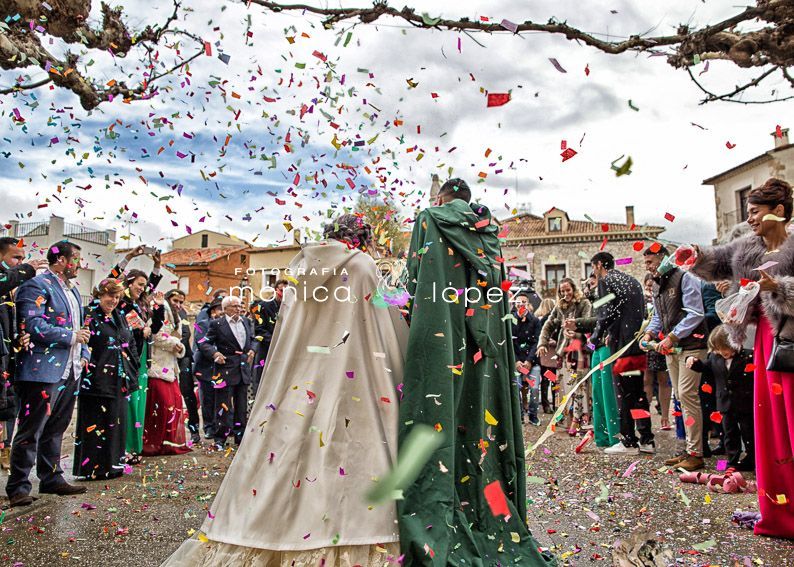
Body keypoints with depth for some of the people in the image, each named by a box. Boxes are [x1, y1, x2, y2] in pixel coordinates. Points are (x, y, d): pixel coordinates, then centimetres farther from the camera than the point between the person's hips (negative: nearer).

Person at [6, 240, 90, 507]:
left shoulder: (72, 290, 18)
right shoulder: (36, 286, -10)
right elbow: (33, 325, -21)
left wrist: (83, 354, 13)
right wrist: (71, 336, -17)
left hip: (69, 372, 9)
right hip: (43, 372, -8)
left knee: (55, 430, 16)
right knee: (30, 432, 0)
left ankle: (51, 479, 26)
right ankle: (18, 486, 11)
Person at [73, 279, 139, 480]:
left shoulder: (120, 317, 16)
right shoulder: (89, 315, -7)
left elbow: (131, 343, 22)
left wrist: (132, 368, 14)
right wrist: (90, 368, -20)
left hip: (118, 381, 8)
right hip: (97, 381, -8)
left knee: (117, 422, 13)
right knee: (96, 424, -1)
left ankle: (113, 464, 22)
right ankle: (93, 467, 8)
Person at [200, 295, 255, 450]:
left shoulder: (245, 322, 12)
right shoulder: (217, 324, -5)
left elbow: (251, 339, 26)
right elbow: (205, 343, -6)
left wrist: (251, 350, 8)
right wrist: (214, 353, -21)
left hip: (243, 369, 6)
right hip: (226, 369, -5)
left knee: (242, 406, 13)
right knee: (224, 407, -2)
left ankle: (240, 436, 24)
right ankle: (220, 439, 9)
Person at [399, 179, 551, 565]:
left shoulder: (430, 220, 5)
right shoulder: (489, 232, 18)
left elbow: (414, 283, -2)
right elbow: (499, 295, 14)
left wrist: (411, 316, 8)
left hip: (438, 340, -4)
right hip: (484, 342, 5)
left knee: (440, 417, -5)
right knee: (479, 422, 8)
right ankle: (495, 528, 13)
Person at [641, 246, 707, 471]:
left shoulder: (685, 278, -9)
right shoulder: (657, 285, 17)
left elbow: (695, 314, -16)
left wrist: (671, 337, -19)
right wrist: (650, 333, 2)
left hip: (690, 345, -8)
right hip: (671, 348, 8)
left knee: (687, 395, -11)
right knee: (681, 397, 10)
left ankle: (696, 454, -4)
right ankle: (690, 449, 18)